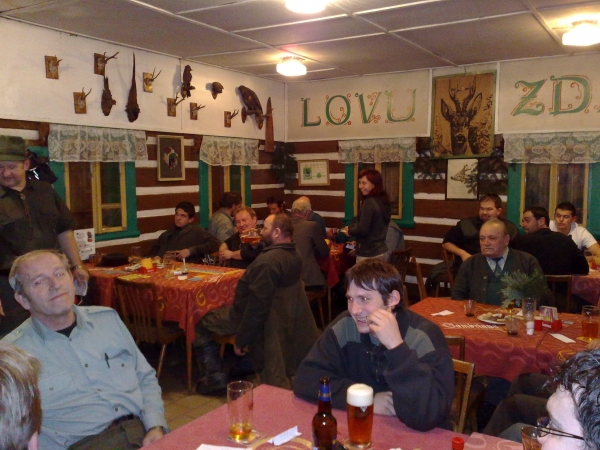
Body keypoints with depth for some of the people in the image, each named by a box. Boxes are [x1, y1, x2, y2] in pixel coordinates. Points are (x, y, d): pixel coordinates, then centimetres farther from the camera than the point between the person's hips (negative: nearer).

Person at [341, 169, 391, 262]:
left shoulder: (369, 203, -20)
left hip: (368, 255, -9)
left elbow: (362, 230, -22)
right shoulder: (384, 200, 7)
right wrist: (351, 227, 13)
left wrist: (350, 231, -2)